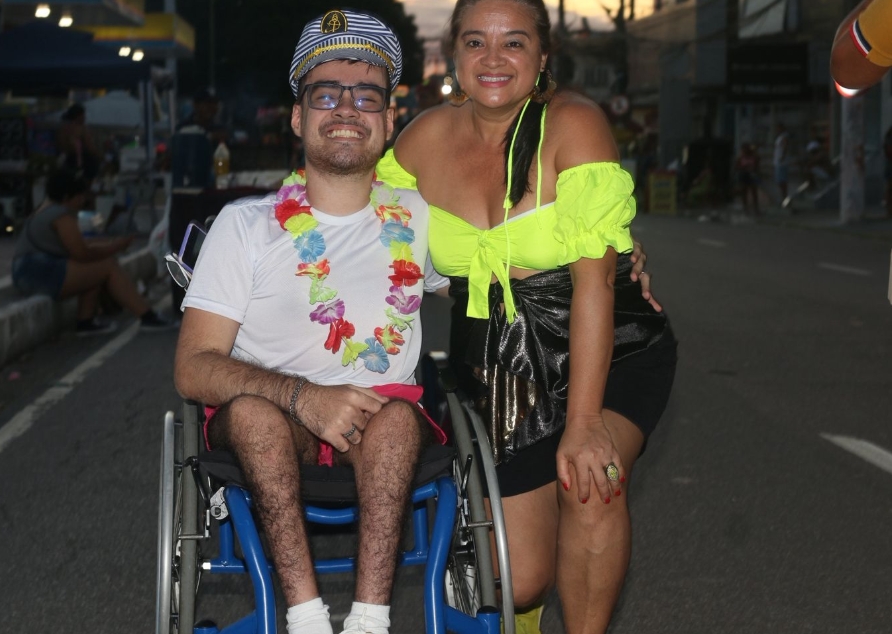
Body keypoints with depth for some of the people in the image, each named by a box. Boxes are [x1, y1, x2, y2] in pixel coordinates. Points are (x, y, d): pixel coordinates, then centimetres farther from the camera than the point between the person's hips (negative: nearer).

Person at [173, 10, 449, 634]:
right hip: (268, 433, -1)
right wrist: (304, 398, -26)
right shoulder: (246, 224, 1)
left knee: (397, 414, -33)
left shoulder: (415, 220, 10)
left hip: (381, 438, 1)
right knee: (252, 407, -34)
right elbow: (194, 368, -8)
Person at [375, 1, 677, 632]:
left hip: (607, 351, -2)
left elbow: (594, 276, -22)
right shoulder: (427, 138, -5)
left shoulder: (573, 124, -17)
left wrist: (583, 425, -27)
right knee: (521, 581, -2)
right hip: (496, 361, 3)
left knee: (592, 485, -31)